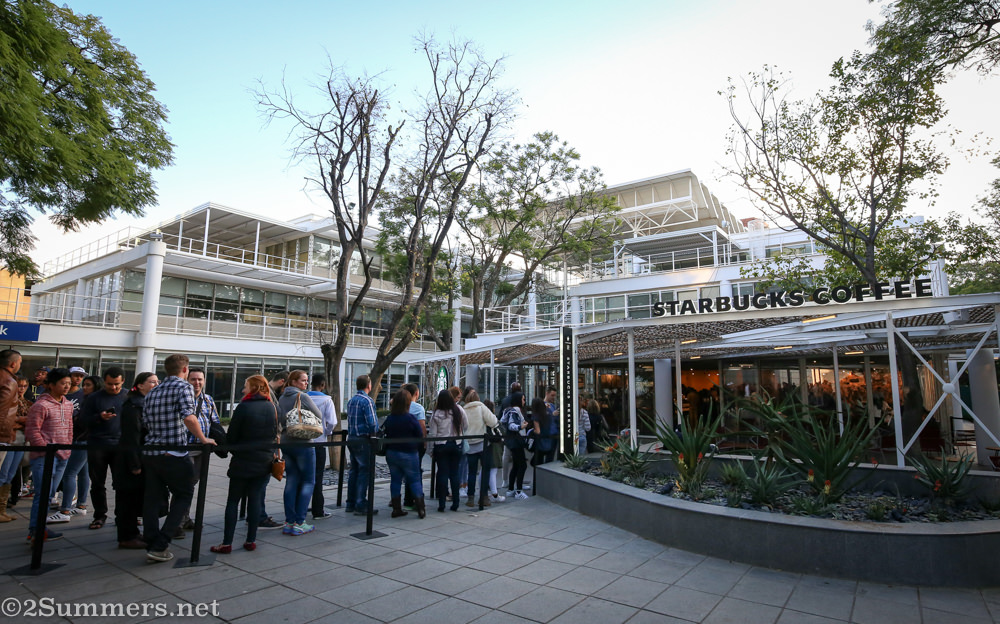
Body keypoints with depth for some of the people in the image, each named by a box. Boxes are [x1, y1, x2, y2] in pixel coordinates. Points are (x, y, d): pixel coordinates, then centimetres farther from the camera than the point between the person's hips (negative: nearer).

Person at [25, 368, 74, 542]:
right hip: (44, 457, -7)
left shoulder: (68, 405, 14)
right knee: (43, 493, -11)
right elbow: (32, 431, -12)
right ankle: (36, 530, -6)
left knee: (49, 494, 12)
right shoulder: (41, 405, -10)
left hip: (62, 457, 7)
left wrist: (67, 449, 13)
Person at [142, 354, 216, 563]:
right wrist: (203, 439, -11)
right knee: (183, 495, 6)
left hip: (150, 453, 7)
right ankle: (159, 546, 1)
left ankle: (151, 544, 17)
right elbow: (188, 417, -21)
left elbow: (145, 422, 15)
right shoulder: (183, 387, -8)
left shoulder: (152, 392, 14)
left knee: (153, 498, 13)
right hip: (173, 454, -7)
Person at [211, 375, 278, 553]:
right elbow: (275, 434, 10)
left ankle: (227, 543, 7)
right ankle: (251, 540, 14)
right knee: (255, 499, 11)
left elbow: (231, 436, -8)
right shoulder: (272, 408, 3)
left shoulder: (243, 407, -12)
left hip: (243, 461, -4)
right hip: (264, 462, 4)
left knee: (233, 500, 6)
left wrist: (231, 448, 12)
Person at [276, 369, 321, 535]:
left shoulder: (281, 398, 10)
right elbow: (318, 416, -5)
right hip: (303, 443, -7)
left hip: (286, 442, 7)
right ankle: (299, 523, 0)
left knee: (291, 481, 11)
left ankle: (289, 522, 12)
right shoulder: (303, 397, -11)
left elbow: (279, 419, 15)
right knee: (308, 481, 2)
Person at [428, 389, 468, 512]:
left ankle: (442, 504, 6)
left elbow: (432, 434, -7)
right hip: (456, 445, 2)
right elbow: (466, 427, 2)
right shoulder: (459, 410, -5)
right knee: (454, 473, 9)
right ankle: (455, 503, 12)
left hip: (441, 446, -2)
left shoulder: (436, 414, -9)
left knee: (442, 474, 4)